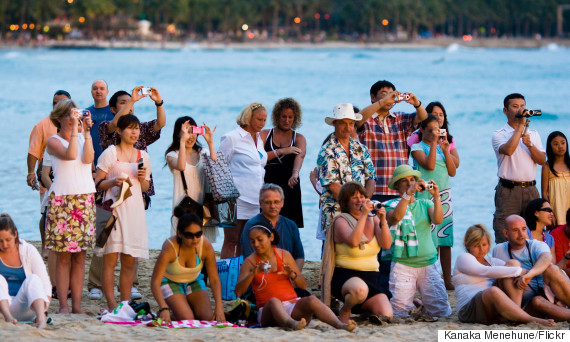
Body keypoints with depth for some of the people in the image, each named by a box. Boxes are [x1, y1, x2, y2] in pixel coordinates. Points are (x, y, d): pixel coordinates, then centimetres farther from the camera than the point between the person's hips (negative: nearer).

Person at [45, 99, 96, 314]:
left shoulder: (83, 138, 13)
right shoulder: (54, 141, 0)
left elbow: (88, 158, -6)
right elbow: (70, 155, -20)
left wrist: (86, 131, -6)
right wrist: (74, 129, -16)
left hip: (85, 199, 4)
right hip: (62, 199, -4)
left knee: (80, 255, 3)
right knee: (64, 255, -5)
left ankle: (77, 305, 6)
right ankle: (63, 305, -2)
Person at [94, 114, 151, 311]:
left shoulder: (143, 156, 16)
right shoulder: (110, 153, 2)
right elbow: (97, 184, 0)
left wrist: (142, 178, 0)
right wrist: (113, 182, -18)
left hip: (134, 209, 5)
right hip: (114, 208, -5)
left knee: (130, 261, 4)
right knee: (110, 259, -9)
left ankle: (125, 302, 10)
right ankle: (111, 304, -9)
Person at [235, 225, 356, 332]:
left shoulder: (284, 255, 13)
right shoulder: (249, 262, 8)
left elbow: (303, 285, 14)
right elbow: (238, 291, -4)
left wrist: (292, 275, -8)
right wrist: (253, 273, -18)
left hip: (293, 306, 2)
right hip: (268, 312, -2)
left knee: (311, 300, -30)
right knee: (274, 301, -37)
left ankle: (340, 324, -54)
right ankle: (290, 323, -71)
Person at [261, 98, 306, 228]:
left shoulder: (299, 138, 10)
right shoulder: (265, 134, 9)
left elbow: (300, 155, -12)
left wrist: (295, 173, -33)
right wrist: (281, 151, -16)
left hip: (289, 187, 1)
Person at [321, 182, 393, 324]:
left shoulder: (373, 219, 12)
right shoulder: (341, 220, -2)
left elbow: (387, 245, -3)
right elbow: (353, 242, -23)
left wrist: (383, 221, -17)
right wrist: (363, 215, -24)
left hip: (371, 276, 4)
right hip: (345, 276, -4)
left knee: (386, 315, -19)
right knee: (359, 289, -41)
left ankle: (364, 308, 14)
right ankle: (345, 310, -7)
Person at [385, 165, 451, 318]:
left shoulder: (424, 204, 13)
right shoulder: (392, 205, 5)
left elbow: (438, 220, -6)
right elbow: (396, 217, -19)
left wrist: (436, 196, -20)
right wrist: (408, 193, -26)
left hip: (428, 264, 3)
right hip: (402, 265, -2)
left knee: (442, 311, -6)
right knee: (399, 312, -13)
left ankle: (423, 304, 22)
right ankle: (409, 303, 19)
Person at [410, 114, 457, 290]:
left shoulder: (442, 147, 15)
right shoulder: (418, 148, 0)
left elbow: (452, 171, 8)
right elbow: (429, 165, -16)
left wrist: (445, 150, -2)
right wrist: (433, 143, -13)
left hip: (444, 195, 5)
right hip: (426, 195, -5)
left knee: (446, 241, 3)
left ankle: (447, 280, 7)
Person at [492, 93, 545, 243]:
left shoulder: (533, 134, 17)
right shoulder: (499, 134, 2)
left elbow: (542, 160, 8)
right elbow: (508, 150, -19)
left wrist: (530, 145, -9)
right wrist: (520, 125, -13)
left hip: (530, 189, 4)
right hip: (508, 190, -4)